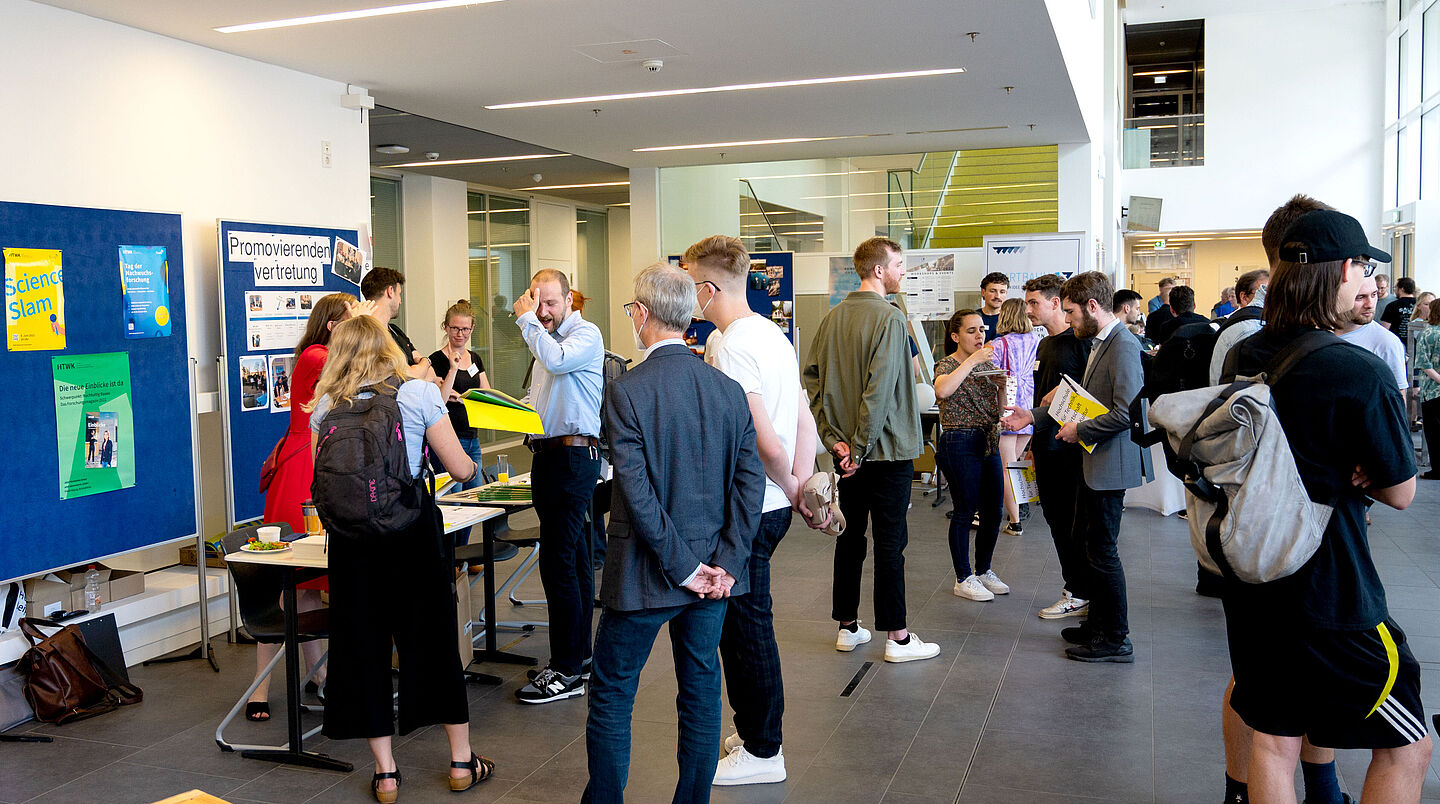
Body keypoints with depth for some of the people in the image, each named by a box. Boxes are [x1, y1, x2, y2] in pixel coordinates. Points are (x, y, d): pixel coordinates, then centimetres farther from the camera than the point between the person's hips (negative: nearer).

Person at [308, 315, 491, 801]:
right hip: (413, 529, -1)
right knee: (434, 638, 11)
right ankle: (462, 761, 21)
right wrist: (471, 465, 18)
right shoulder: (418, 393, -3)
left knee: (363, 646, 11)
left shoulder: (325, 407, 4)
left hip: (351, 537, 2)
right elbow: (461, 470, -4)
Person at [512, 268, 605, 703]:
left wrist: (526, 320, -15)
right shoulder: (545, 338, 20)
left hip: (574, 454, -9)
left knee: (557, 561, -11)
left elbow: (556, 360, -28)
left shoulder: (586, 334, -7)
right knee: (575, 558, 14)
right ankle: (580, 652, 22)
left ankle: (567, 671, -6)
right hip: (548, 454, 10)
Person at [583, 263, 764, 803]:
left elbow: (637, 492, -20)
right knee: (701, 689, 16)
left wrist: (680, 566, -12)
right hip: (714, 570, 5)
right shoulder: (729, 389, -1)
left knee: (611, 693, 12)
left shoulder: (626, 391, -15)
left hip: (645, 574, -5)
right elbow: (751, 480, -3)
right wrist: (724, 562, -3)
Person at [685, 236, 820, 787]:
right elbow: (805, 421, 13)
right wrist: (801, 483, 5)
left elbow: (764, 441, -24)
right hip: (770, 505, 10)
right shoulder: (772, 333, 12)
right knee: (745, 625, 19)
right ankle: (755, 734, 32)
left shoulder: (730, 348, -19)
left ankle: (761, 752, 16)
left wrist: (790, 486, -8)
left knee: (746, 628, 3)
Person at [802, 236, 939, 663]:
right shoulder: (889, 318, -15)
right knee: (890, 541, 0)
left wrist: (834, 438, -1)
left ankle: (848, 627, 23)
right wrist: (860, 448, -15)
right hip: (887, 450, -7)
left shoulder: (832, 317, 6)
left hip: (847, 449, 7)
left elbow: (811, 378, 3)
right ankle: (897, 638, 7)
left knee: (850, 536, 14)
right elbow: (880, 390, -21)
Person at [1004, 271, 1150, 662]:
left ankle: (1115, 638, 10)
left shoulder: (1122, 346, -20)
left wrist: (1079, 430, -16)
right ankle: (1098, 622, 32)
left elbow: (1126, 412, -27)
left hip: (1110, 464, -11)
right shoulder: (1100, 343, 13)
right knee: (1087, 540, 18)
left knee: (1102, 549, -2)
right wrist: (1034, 414, 16)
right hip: (1093, 463, 11)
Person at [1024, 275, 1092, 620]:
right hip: (1046, 443, 9)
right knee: (1055, 517, 12)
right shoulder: (1044, 345, 17)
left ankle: (1080, 595, 7)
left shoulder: (1081, 340, -11)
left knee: (1073, 520, -2)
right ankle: (1075, 589, 22)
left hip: (1071, 443, -9)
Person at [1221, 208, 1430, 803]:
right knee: (1406, 748, 11)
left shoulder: (1242, 355, 1)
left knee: (1273, 740, 17)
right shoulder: (1361, 374, -19)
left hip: (1250, 578, 7)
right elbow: (1401, 492, -8)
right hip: (1330, 592, -7)